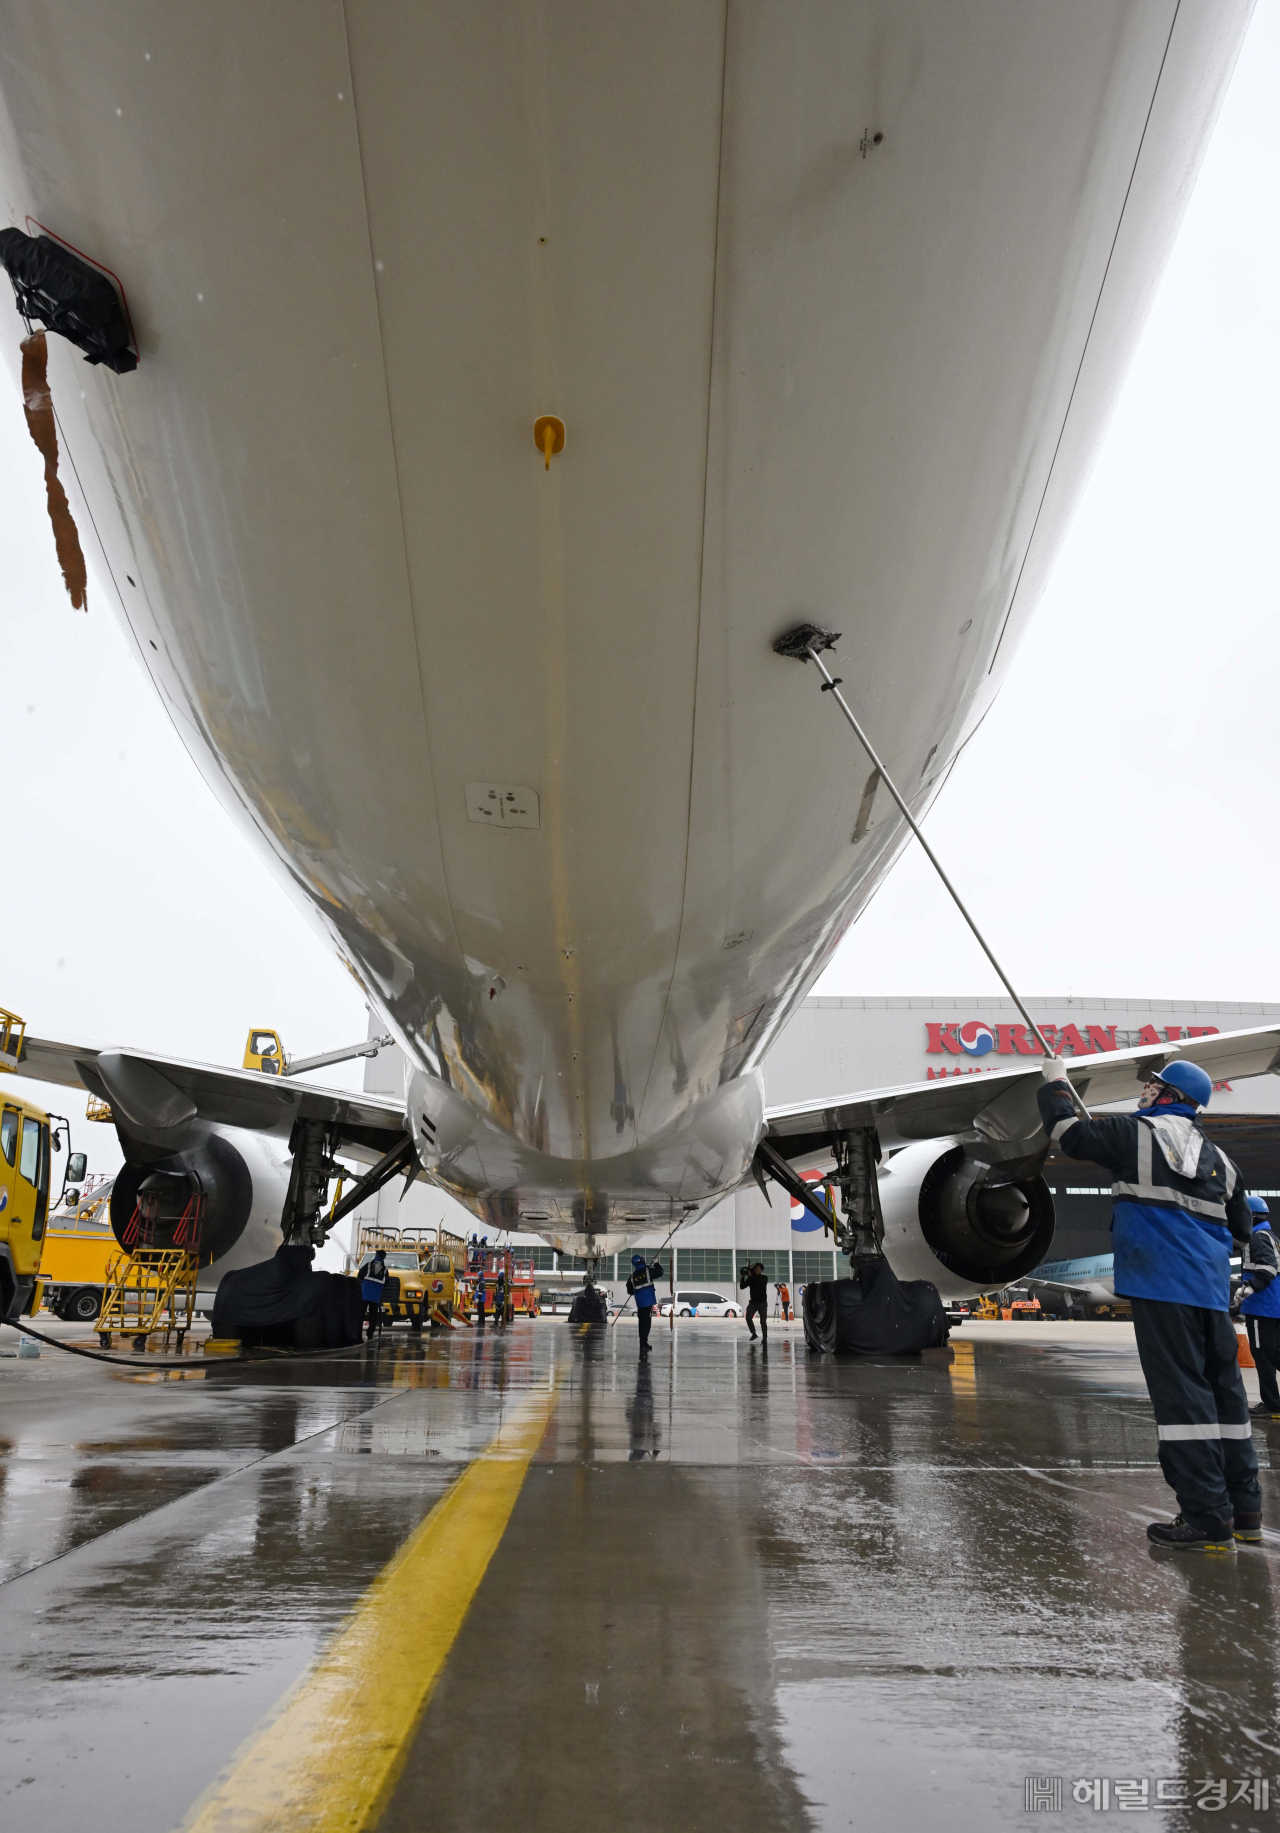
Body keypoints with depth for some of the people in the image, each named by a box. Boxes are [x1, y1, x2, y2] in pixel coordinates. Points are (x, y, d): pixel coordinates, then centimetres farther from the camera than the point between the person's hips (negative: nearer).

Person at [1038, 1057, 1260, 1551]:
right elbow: (1240, 1226, 26)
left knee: (1181, 1391, -7)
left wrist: (1055, 1084, 16)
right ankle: (1244, 1510, 20)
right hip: (1212, 1288, 7)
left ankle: (1207, 1519, -8)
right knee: (1223, 1388, 13)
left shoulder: (1137, 1132, -2)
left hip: (1161, 1283, -7)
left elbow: (1068, 1134, 1)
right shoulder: (1217, 1157, 18)